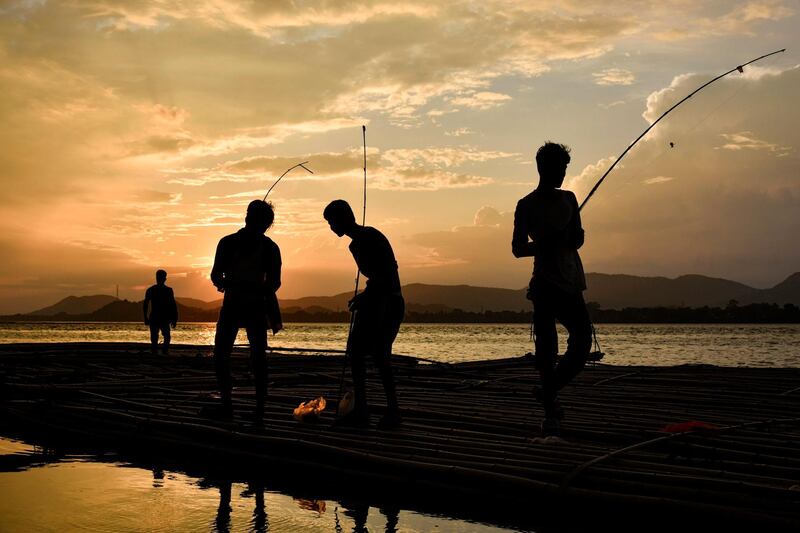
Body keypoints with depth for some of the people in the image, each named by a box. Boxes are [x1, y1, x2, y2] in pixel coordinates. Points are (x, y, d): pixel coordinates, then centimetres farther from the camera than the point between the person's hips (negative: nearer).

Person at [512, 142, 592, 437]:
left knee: (582, 343, -1)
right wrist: (544, 245, -20)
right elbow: (518, 248, -1)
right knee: (547, 348, -6)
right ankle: (550, 414, 1)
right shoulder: (526, 205, 0)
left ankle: (549, 392, 19)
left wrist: (569, 238, -8)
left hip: (570, 284, 5)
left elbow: (577, 240, 17)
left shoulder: (568, 199, 16)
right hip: (545, 284, -5)